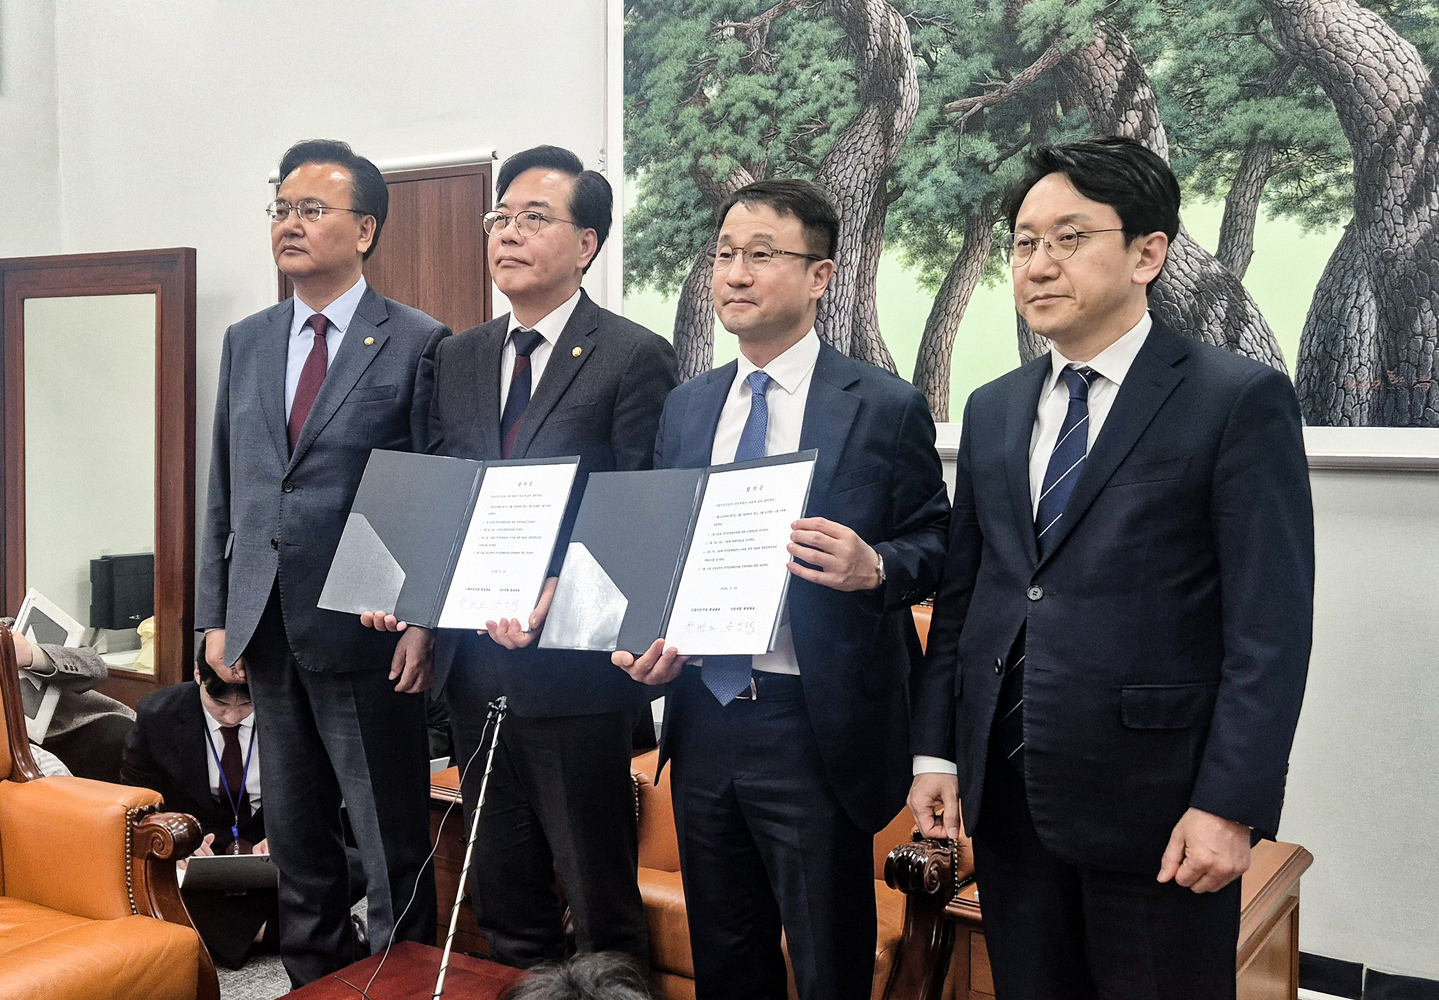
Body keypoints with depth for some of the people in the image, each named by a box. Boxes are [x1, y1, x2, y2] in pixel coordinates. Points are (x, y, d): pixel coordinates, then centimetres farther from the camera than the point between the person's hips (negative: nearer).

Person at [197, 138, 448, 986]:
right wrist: (216, 614, 9)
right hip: (267, 631, 6)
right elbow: (224, 491, 14)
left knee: (393, 848, 3)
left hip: (364, 632, -6)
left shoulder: (419, 344, -5)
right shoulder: (246, 342, 13)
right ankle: (313, 983, 33)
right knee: (298, 843, 18)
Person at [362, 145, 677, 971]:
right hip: (477, 663, 6)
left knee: (601, 905, 7)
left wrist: (561, 592, -24)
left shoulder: (634, 358, -7)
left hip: (573, 667, -6)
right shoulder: (459, 359, 13)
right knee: (504, 903, 19)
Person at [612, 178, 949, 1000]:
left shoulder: (886, 407, -7)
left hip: (816, 727, -5)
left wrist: (874, 568, -26)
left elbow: (936, 545, -5)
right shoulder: (685, 407, 9)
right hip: (703, 713, 5)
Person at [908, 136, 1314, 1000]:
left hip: (1153, 800, -5)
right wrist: (937, 752, 7)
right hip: (1005, 794, 5)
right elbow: (960, 595, 12)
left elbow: (1271, 626, -11)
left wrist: (1230, 806, -15)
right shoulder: (993, 410, 10)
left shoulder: (1241, 400, -7)